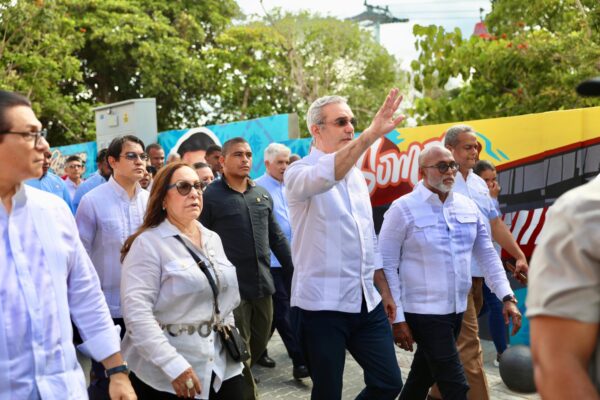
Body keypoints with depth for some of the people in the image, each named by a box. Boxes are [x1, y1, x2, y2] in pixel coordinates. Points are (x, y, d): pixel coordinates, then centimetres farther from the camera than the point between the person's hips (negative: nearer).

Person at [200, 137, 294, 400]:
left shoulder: (262, 194, 10)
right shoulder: (210, 196, -7)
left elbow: (277, 238, 14)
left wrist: (295, 275, 12)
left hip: (263, 287, 6)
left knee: (257, 349, 17)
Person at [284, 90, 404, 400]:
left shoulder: (357, 176, 13)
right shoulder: (299, 173, -9)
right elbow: (325, 176, -34)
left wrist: (384, 291, 18)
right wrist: (372, 133, -43)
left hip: (366, 302, 7)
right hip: (321, 304, -6)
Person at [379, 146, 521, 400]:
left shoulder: (468, 206, 6)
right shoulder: (403, 209, -10)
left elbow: (487, 255, 11)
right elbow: (387, 266, -9)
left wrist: (508, 297, 1)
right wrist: (397, 319, -12)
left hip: (457, 310, 6)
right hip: (424, 312, -6)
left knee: (424, 376, 20)